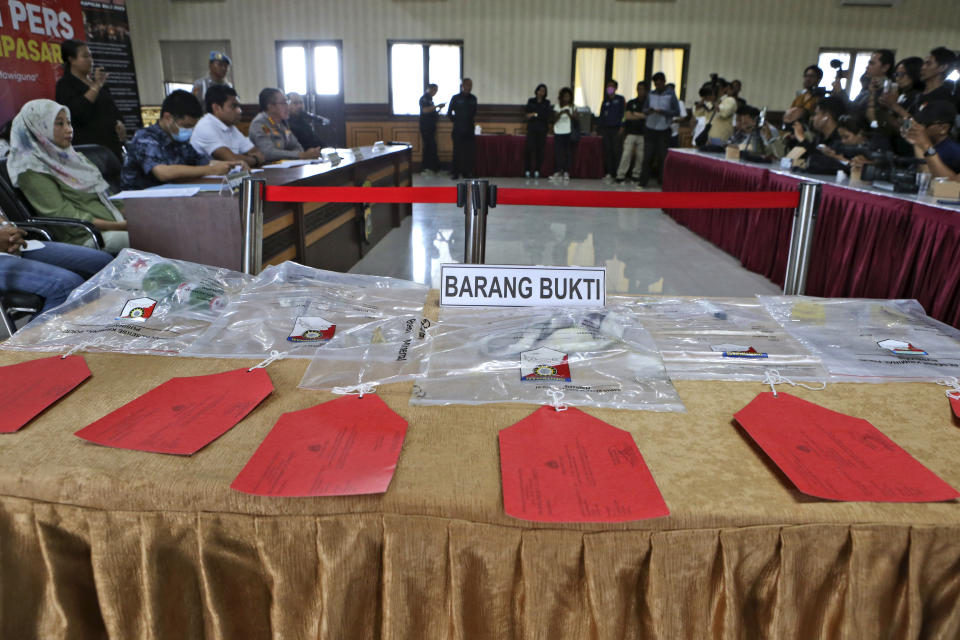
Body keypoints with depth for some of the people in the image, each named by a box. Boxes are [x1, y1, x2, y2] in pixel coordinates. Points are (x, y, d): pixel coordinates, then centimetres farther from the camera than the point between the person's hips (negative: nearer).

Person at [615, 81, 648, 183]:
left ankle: (636, 174, 11)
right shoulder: (631, 103, 12)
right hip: (631, 133, 1)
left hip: (642, 134, -1)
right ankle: (621, 175, -3)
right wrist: (641, 116, -6)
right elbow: (627, 116, 0)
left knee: (640, 155, 1)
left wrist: (635, 114, -6)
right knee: (626, 154, -5)